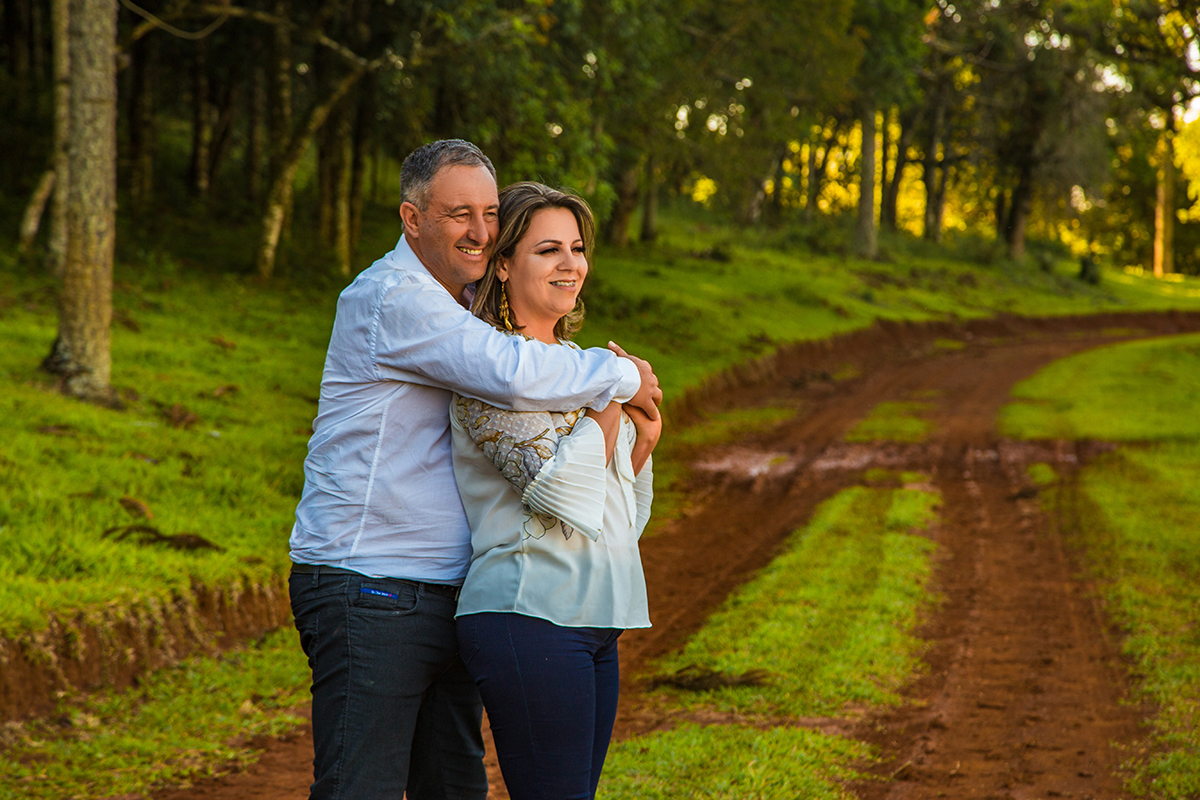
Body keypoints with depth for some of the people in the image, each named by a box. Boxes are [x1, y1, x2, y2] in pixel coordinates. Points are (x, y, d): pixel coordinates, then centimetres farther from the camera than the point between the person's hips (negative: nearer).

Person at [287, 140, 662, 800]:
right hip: (369, 591, -10)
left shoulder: (450, 308, 19)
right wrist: (620, 376, -11)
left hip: (445, 595, 10)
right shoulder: (393, 297, -14)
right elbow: (512, 374, -27)